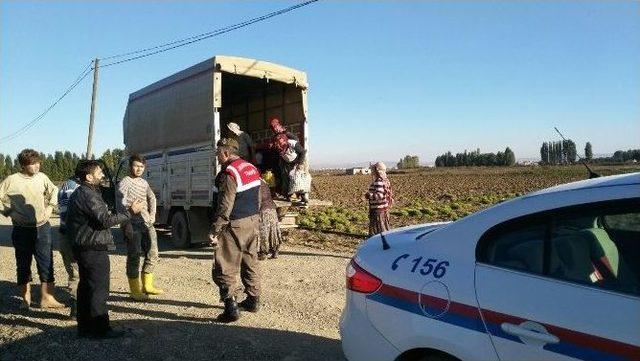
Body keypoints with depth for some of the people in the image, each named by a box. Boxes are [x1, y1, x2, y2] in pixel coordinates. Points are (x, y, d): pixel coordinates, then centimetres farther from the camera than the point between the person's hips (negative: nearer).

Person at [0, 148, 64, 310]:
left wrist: (50, 207, 7)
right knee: (23, 265, 9)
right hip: (22, 230, -2)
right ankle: (25, 298, 23)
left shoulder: (42, 177, 0)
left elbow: (54, 191, 16)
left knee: (46, 263, 3)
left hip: (42, 228, 2)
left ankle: (47, 298, 11)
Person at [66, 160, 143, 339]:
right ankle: (100, 329, 3)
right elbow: (106, 220, -24)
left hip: (83, 248, 11)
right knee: (98, 289, -4)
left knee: (86, 287, 16)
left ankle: (85, 327, 26)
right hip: (94, 249, -11)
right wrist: (131, 211, -19)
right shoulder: (88, 195, -19)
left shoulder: (79, 193, 15)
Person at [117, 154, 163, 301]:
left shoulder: (144, 182, 17)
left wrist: (152, 216, 13)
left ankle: (147, 286, 24)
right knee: (134, 257, -3)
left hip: (146, 224, 8)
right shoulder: (125, 182, -5)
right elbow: (121, 204, -14)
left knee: (152, 255, 11)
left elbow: (152, 198, 27)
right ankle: (135, 291, 5)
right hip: (133, 226, -7)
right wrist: (127, 224, -21)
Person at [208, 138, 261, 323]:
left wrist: (214, 231, -17)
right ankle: (253, 300, 29)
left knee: (225, 269, -1)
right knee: (250, 263, 18)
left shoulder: (229, 173, -18)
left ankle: (231, 307, -1)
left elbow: (225, 206, -22)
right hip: (253, 222, 9)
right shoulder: (251, 168, 9)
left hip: (235, 226, -9)